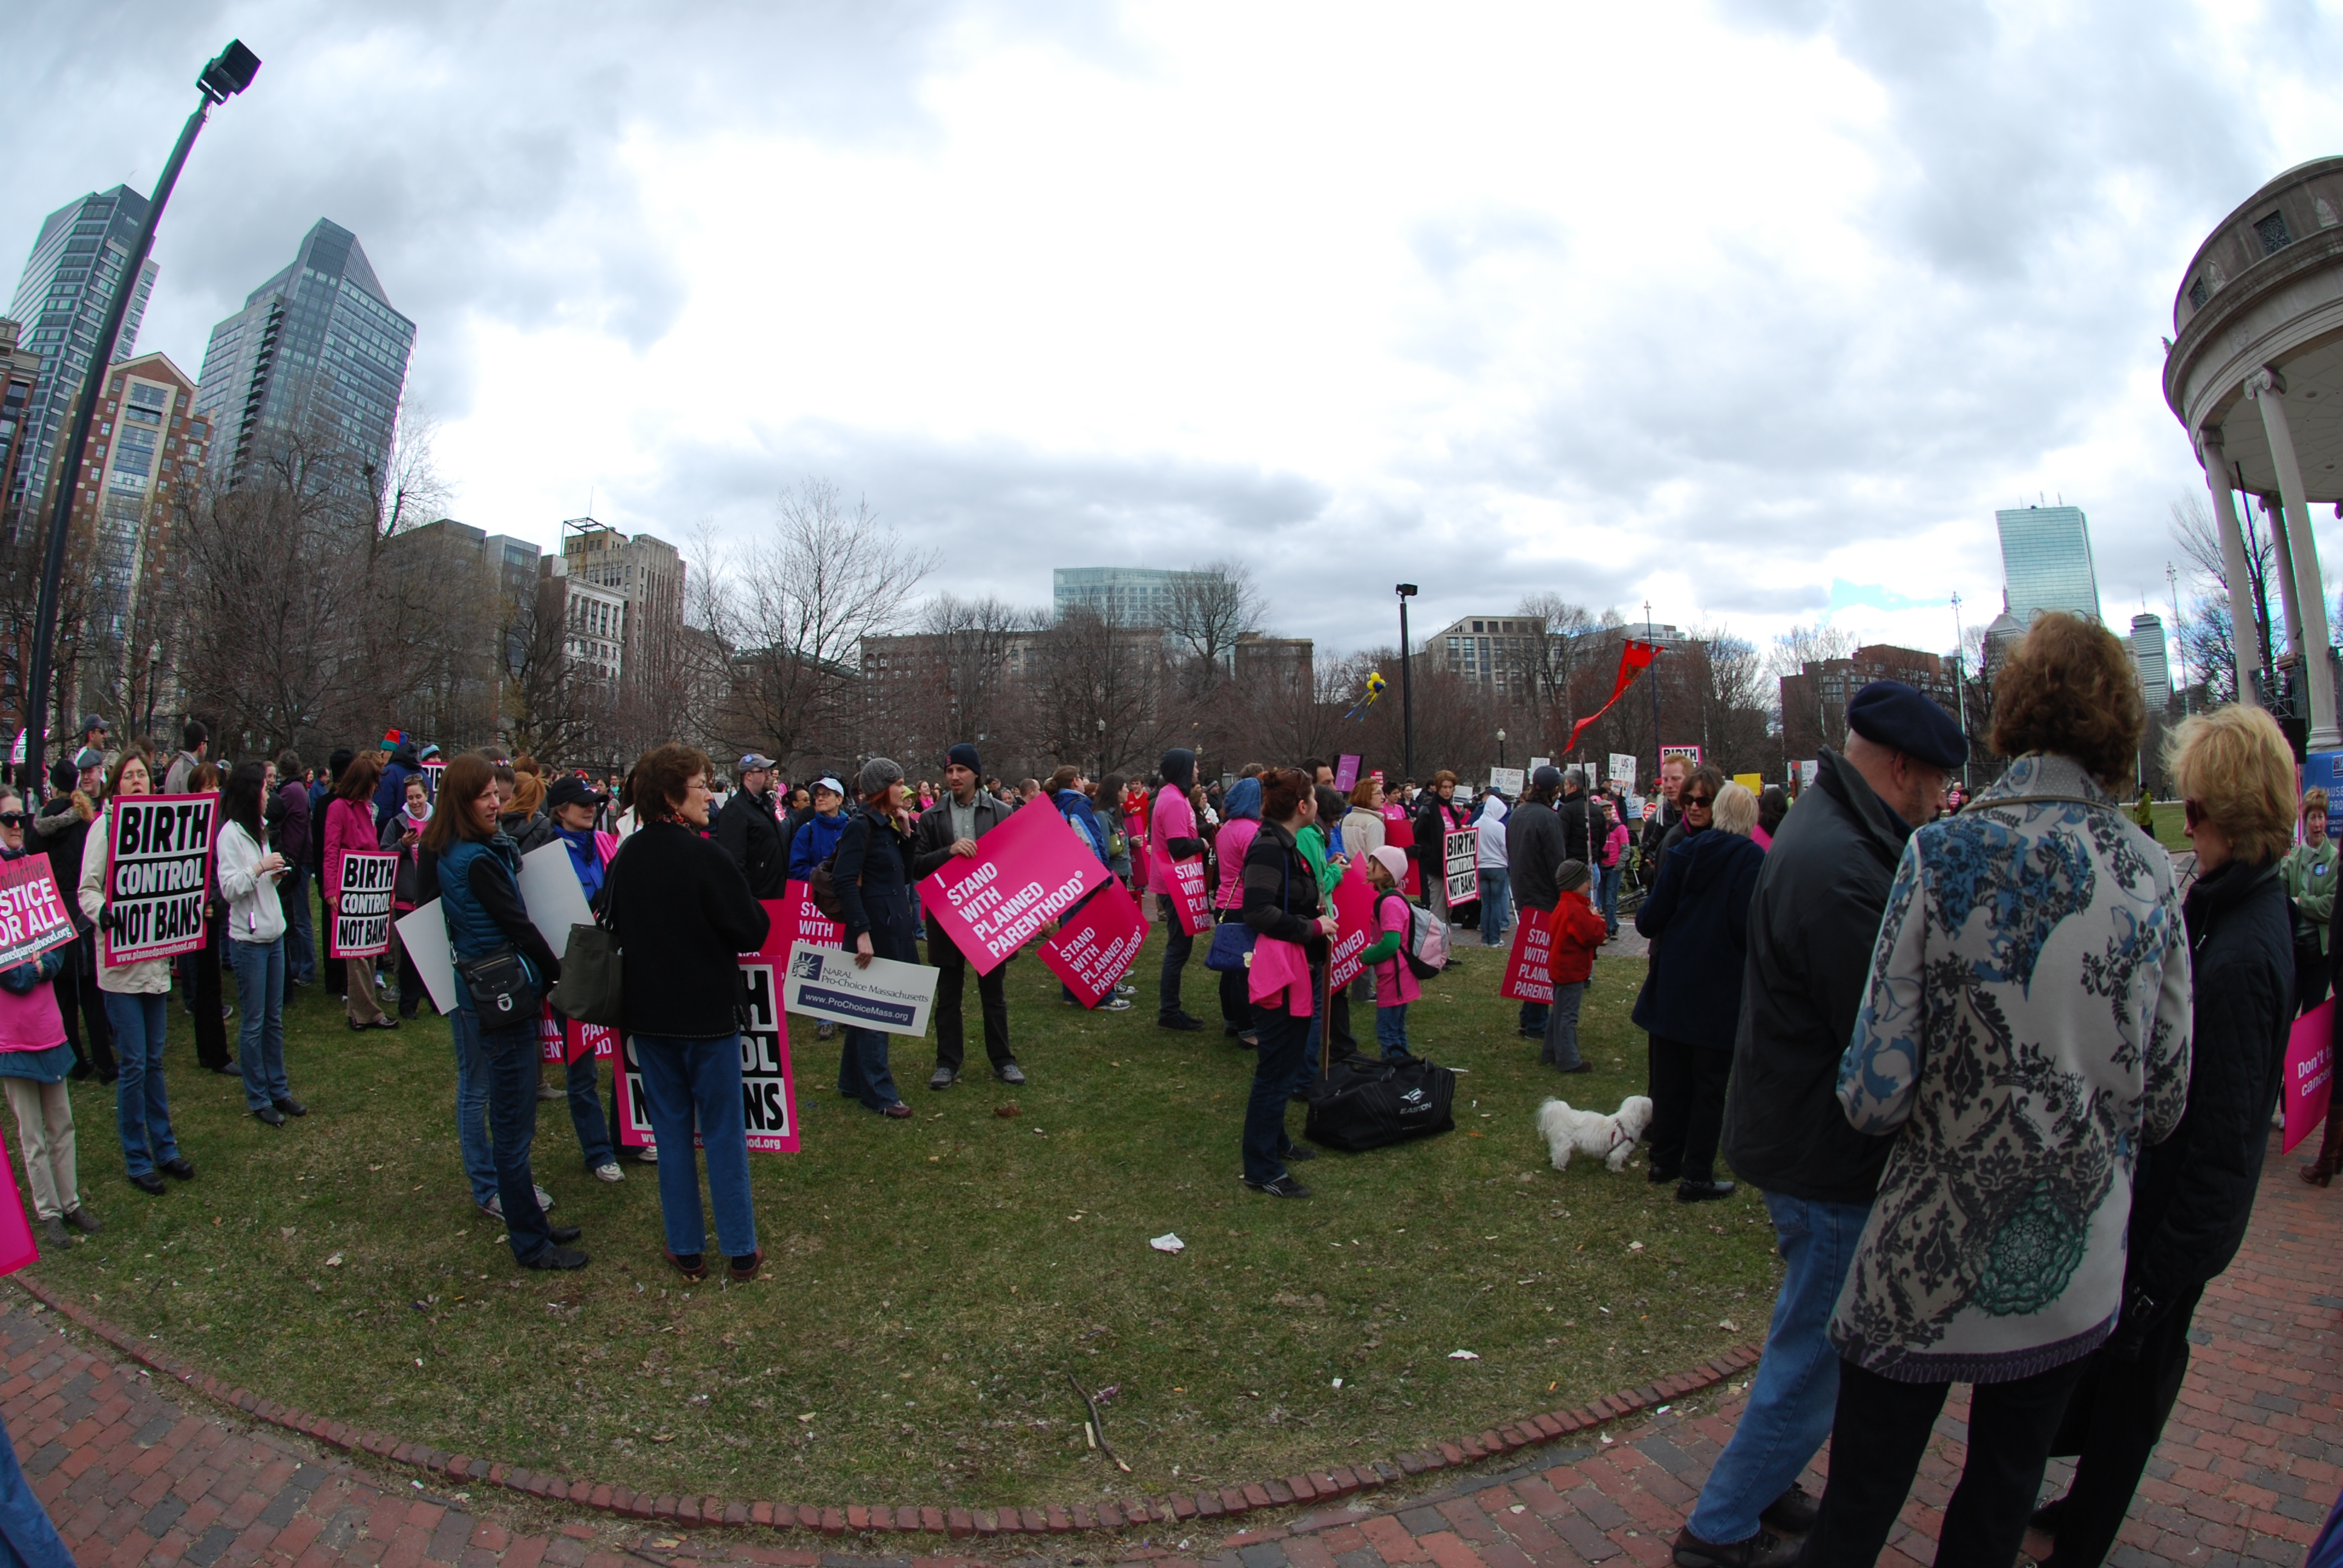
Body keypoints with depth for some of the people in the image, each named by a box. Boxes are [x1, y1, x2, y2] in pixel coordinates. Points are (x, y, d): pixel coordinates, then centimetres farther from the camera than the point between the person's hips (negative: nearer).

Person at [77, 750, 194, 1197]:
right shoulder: (105, 824, -7)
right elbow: (86, 889, -10)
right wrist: (102, 913, -29)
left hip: (156, 957, 5)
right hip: (120, 960, -5)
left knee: (154, 1061, 14)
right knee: (133, 1064, 0)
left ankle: (164, 1148, 24)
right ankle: (137, 1159, 12)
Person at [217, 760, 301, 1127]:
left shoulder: (257, 829, 14)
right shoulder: (231, 833, -11)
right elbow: (229, 887, -17)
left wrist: (275, 873, 2)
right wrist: (260, 868, -23)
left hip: (274, 933, 8)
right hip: (248, 938, -8)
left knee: (274, 1018, 13)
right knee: (253, 1022, 1)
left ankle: (278, 1089, 21)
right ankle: (258, 1099, 10)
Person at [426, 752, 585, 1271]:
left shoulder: (446, 853, 10)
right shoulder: (479, 860, -18)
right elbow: (517, 925, -16)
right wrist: (559, 975, -5)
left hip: (476, 991, 10)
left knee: (509, 1115, 17)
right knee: (514, 1122, -2)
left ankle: (530, 1225, 28)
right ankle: (531, 1243, 7)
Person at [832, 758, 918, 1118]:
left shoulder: (888, 826, 13)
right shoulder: (861, 826, -13)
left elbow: (905, 875, 13)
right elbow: (845, 882, -20)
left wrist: (904, 832, 5)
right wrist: (861, 932, -24)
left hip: (894, 927, 9)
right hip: (874, 930, -9)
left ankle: (854, 1080, 27)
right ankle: (878, 1093, 5)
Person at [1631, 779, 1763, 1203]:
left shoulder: (1683, 852, -1)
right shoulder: (1753, 859, -13)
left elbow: (1650, 919, -1)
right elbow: (1748, 928, -21)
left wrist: (1645, 922, 21)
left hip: (1673, 982, 4)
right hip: (1722, 989, -4)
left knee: (1670, 1076, 16)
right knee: (1710, 1085, 6)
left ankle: (1664, 1160, 28)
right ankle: (1696, 1176, 12)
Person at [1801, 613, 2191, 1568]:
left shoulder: (1945, 855, -18)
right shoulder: (2153, 876, -6)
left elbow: (1876, 1096, -19)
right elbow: (2165, 1105, 2)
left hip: (1930, 1271, -4)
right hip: (2078, 1277, 4)